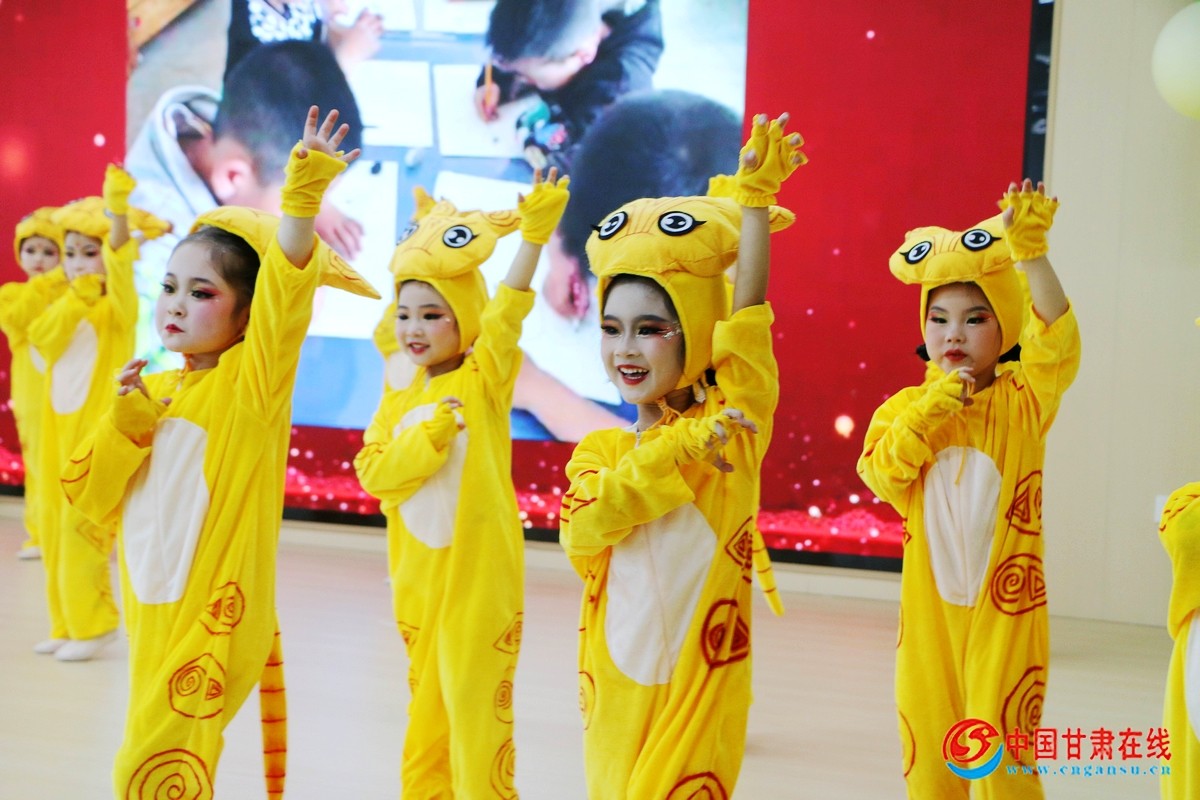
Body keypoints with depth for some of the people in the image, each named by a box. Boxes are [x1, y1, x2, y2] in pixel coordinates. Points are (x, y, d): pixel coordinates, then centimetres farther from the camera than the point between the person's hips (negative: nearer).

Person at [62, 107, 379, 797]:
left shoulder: (250, 382, -10)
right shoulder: (152, 392, 8)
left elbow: (287, 280, -26)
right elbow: (89, 495, 7)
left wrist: (305, 191, -38)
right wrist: (126, 423, -9)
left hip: (215, 617, -6)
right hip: (153, 612, 6)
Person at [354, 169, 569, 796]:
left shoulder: (482, 381, -5)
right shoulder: (397, 401, 8)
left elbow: (507, 308, -19)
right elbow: (373, 471, -4)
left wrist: (535, 229, -32)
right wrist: (432, 431, -18)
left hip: (479, 573, -5)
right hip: (416, 576, 5)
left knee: (477, 702, -1)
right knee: (428, 703, 17)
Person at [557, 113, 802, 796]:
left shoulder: (732, 427, -5)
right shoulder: (598, 450, 4)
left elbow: (747, 308, -17)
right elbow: (580, 529, -15)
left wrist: (755, 196, -22)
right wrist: (676, 451, -21)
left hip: (699, 691, -4)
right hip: (613, 693, 4)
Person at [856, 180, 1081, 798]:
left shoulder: (1021, 402, -3)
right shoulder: (905, 407, 4)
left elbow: (1056, 345, -21)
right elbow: (879, 473, -9)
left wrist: (1032, 255, -33)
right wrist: (925, 415, -19)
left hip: (1005, 608, -3)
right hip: (929, 610, 3)